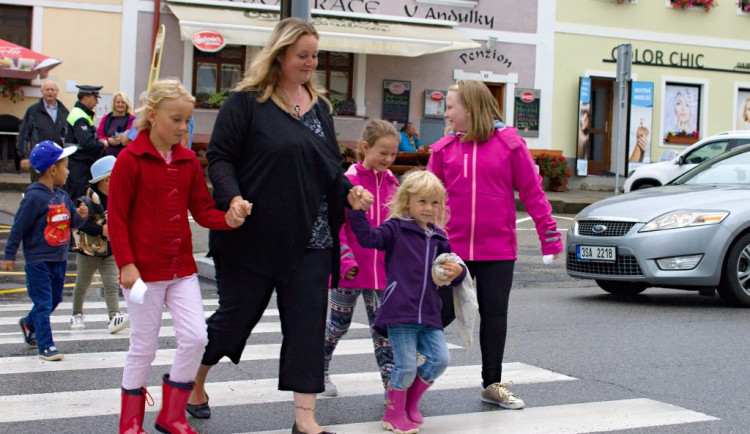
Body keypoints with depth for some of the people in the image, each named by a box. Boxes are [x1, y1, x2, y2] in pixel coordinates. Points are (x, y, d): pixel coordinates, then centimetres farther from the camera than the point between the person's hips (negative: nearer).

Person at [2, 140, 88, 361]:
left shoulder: (63, 196, 7)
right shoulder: (34, 197, -15)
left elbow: (72, 222, 14)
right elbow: (19, 226, -13)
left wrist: (81, 216, -9)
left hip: (59, 259, 8)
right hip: (38, 260, -8)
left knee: (54, 300, 19)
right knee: (43, 303, -4)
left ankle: (28, 324, 42)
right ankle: (46, 346, 2)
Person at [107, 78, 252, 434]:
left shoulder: (188, 161, 6)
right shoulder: (130, 159, -10)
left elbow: (203, 210, 8)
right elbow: (117, 218, -10)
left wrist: (228, 219, -13)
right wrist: (126, 264, -15)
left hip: (182, 268, 5)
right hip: (144, 270, -5)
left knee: (195, 337, -1)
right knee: (144, 346, 4)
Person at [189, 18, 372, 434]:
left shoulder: (319, 106, 12)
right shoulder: (246, 102, -6)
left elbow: (330, 166, 17)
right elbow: (219, 156, -9)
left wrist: (349, 191, -1)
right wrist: (233, 199, -25)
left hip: (310, 240, 5)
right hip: (254, 237, -4)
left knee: (308, 323, 1)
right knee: (236, 315, 9)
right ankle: (193, 378, 36)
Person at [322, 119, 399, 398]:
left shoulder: (391, 183, 5)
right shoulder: (348, 181, -11)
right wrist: (345, 260, -19)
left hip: (382, 269, 4)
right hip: (349, 270, -4)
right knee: (339, 323, 12)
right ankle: (319, 370, 34)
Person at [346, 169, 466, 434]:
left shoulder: (438, 238, 16)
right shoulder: (396, 229, 0)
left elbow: (450, 277, 24)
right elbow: (368, 238, -17)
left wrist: (457, 272, 2)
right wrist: (356, 211, -28)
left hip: (429, 313, 6)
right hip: (400, 312, -6)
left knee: (440, 359, -2)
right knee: (406, 365, -7)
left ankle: (411, 402, 23)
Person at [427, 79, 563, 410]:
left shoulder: (509, 144, -3)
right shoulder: (444, 149, 3)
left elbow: (532, 192, -1)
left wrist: (550, 238, -2)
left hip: (498, 251, 0)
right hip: (452, 249, 1)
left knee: (494, 315, 11)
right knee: (442, 311, 1)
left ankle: (492, 384, 26)